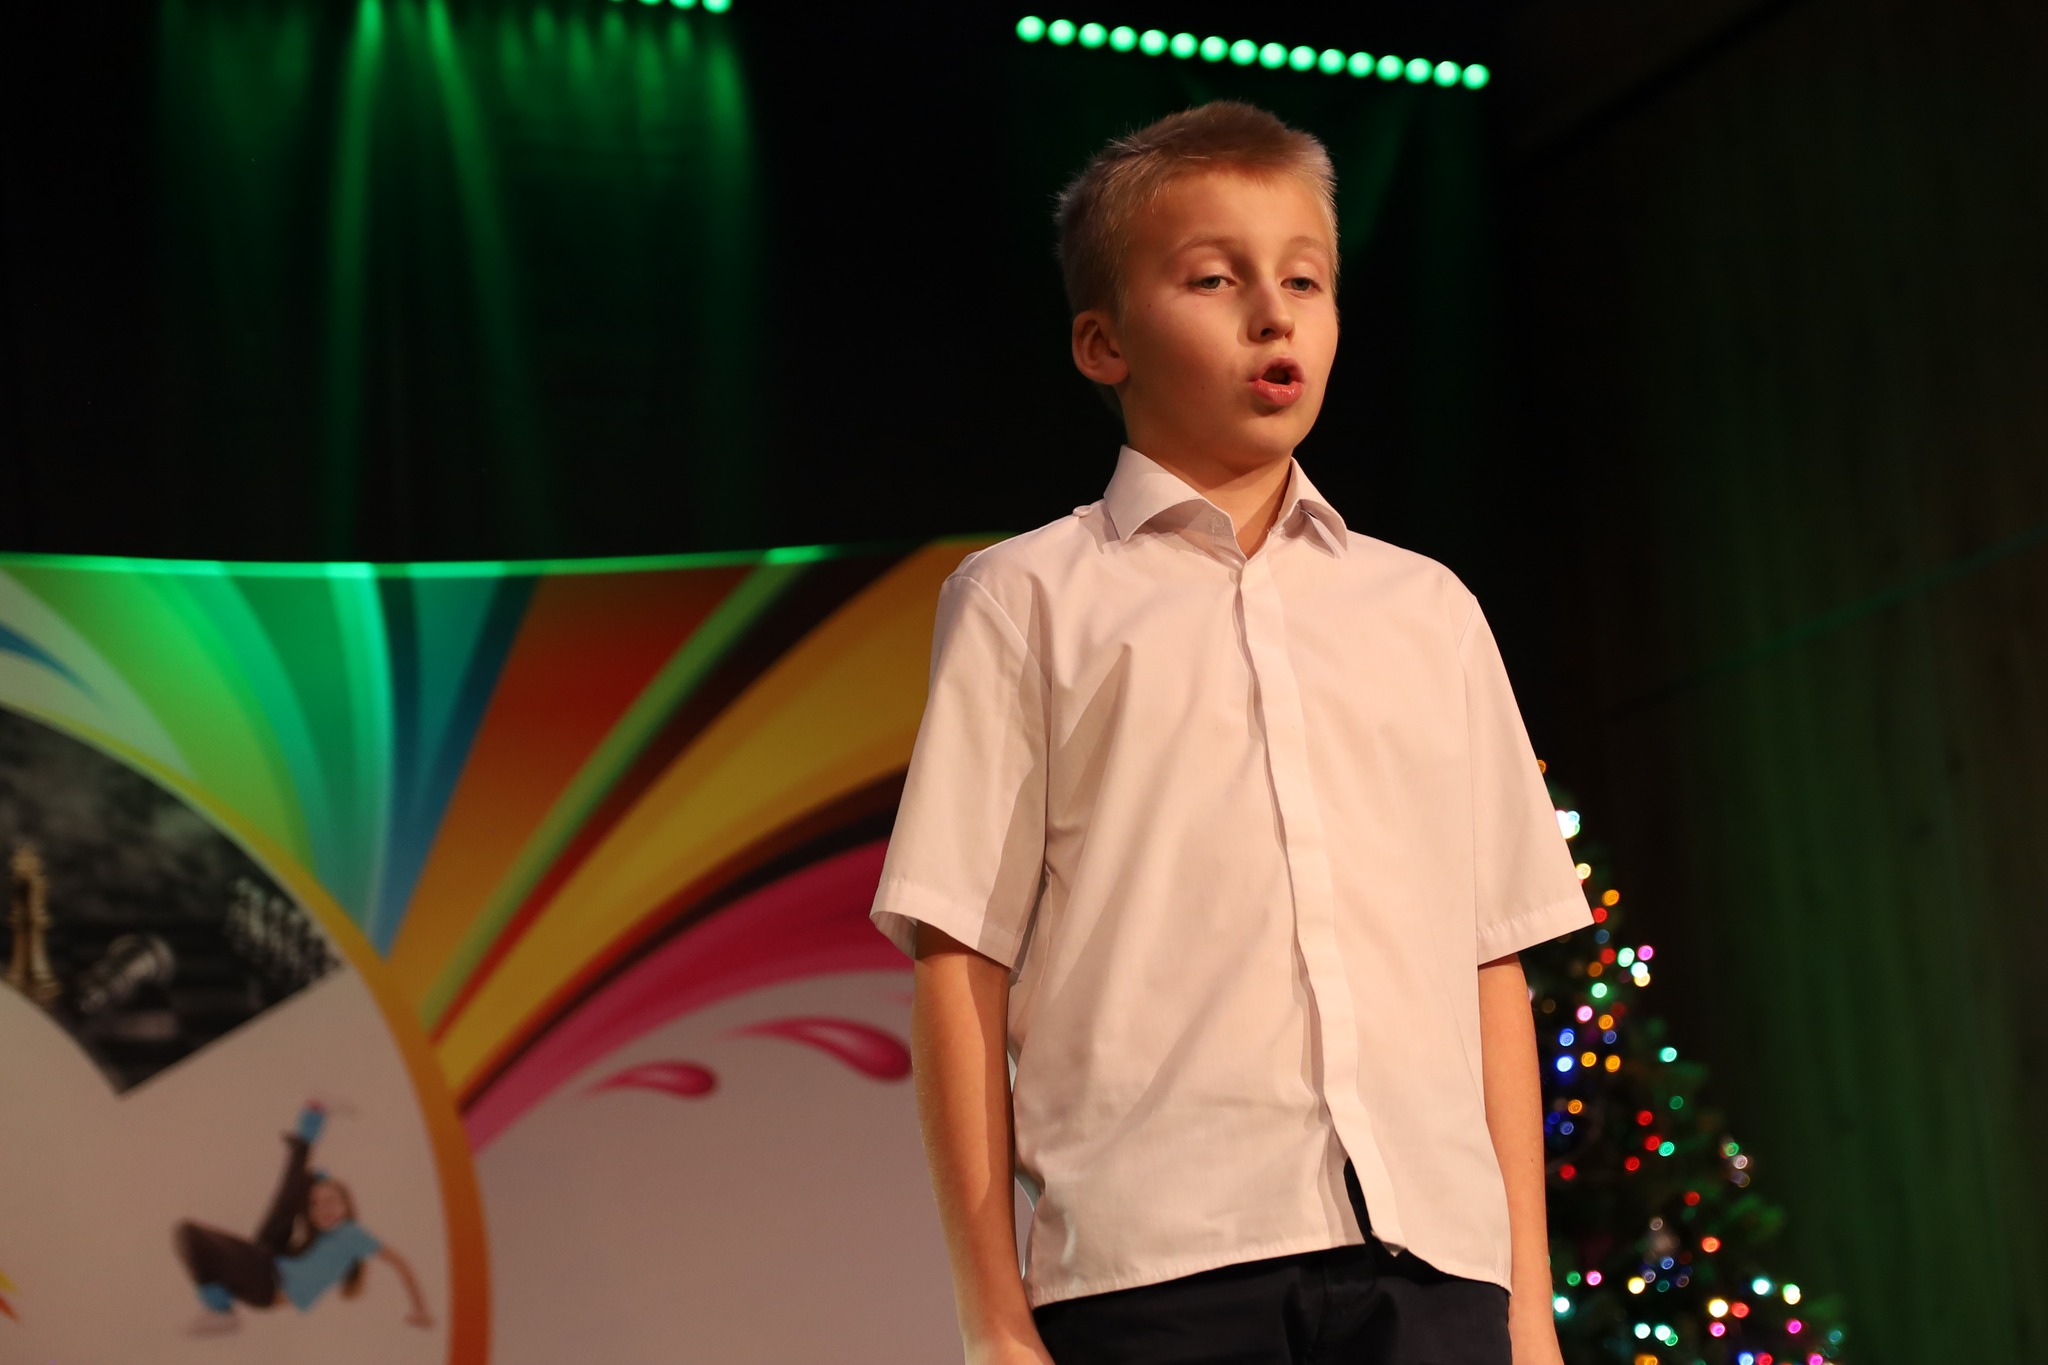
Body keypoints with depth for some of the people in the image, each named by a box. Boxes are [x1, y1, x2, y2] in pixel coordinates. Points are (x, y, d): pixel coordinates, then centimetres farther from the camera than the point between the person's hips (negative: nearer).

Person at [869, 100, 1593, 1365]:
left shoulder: (1427, 612, 19)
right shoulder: (1030, 600, 9)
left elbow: (1493, 959, 16)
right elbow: (960, 955, 4)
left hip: (1429, 1250, 3)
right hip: (1153, 1257, -3)